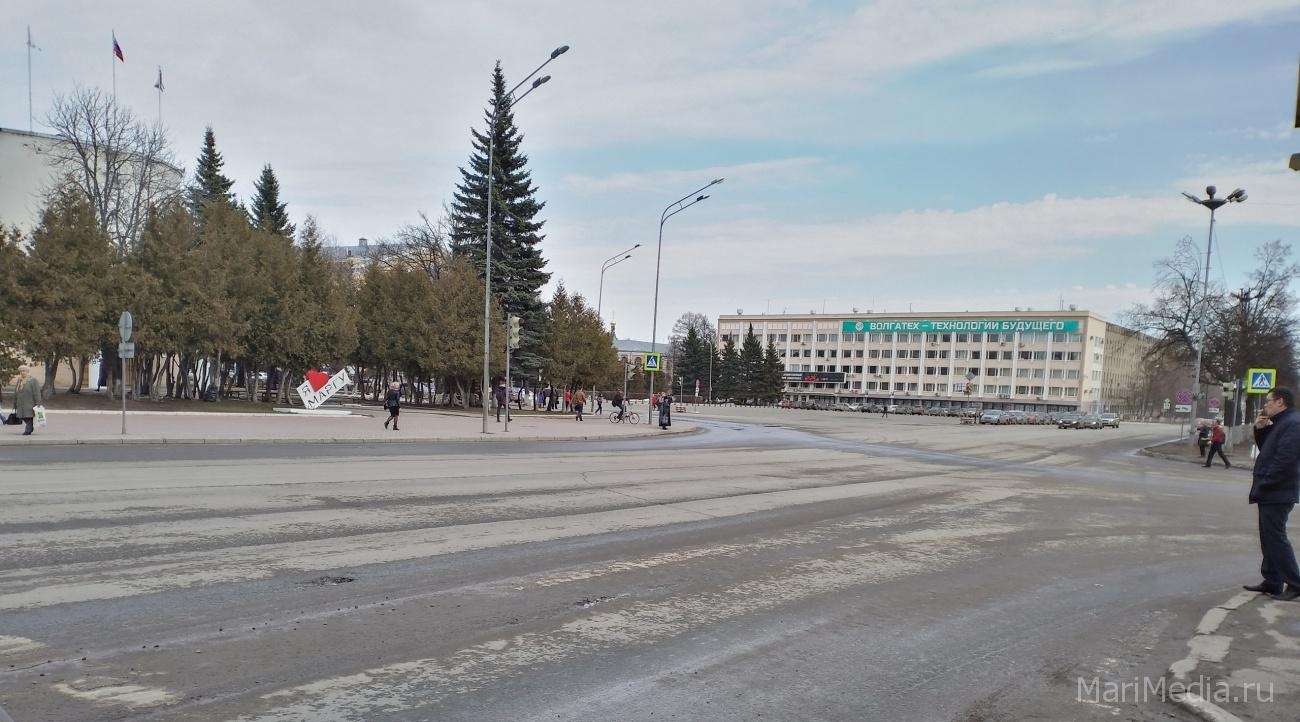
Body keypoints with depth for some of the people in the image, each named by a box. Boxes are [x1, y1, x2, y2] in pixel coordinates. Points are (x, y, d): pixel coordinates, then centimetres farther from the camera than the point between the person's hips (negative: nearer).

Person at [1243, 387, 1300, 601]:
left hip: (1277, 494, -10)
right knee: (1269, 537, 14)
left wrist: (1263, 484, -20)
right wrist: (1260, 430, 7)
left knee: (1275, 537, -7)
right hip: (1271, 493, 10)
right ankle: (1272, 582, 20)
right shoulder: (1280, 423, 16)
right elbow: (1266, 451, 22)